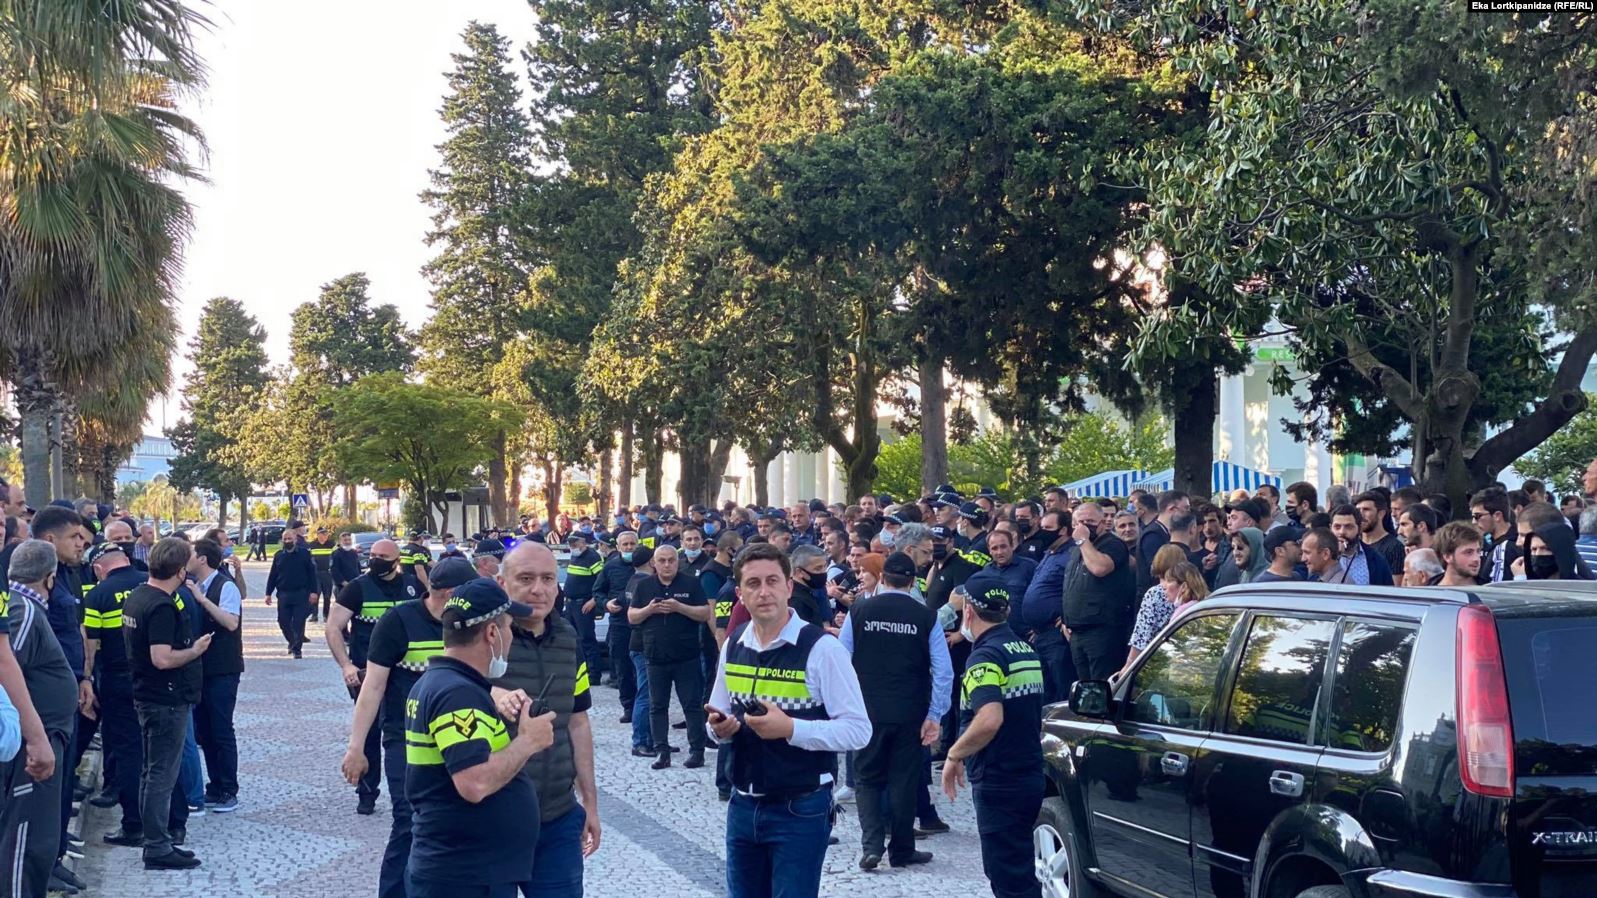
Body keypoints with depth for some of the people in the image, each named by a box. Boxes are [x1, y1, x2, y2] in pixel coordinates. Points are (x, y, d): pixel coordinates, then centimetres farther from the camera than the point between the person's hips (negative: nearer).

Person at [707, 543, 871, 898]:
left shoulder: (821, 648, -14)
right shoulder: (733, 645, 5)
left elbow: (858, 730, -15)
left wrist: (791, 729, -25)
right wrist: (720, 728, -7)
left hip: (800, 811, -6)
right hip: (743, 806, 6)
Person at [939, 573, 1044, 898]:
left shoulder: (985, 655, -16)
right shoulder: (1026, 651, 11)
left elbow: (990, 719, -30)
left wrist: (954, 755, -17)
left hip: (998, 783, -9)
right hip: (1030, 776, 9)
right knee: (1016, 870, 18)